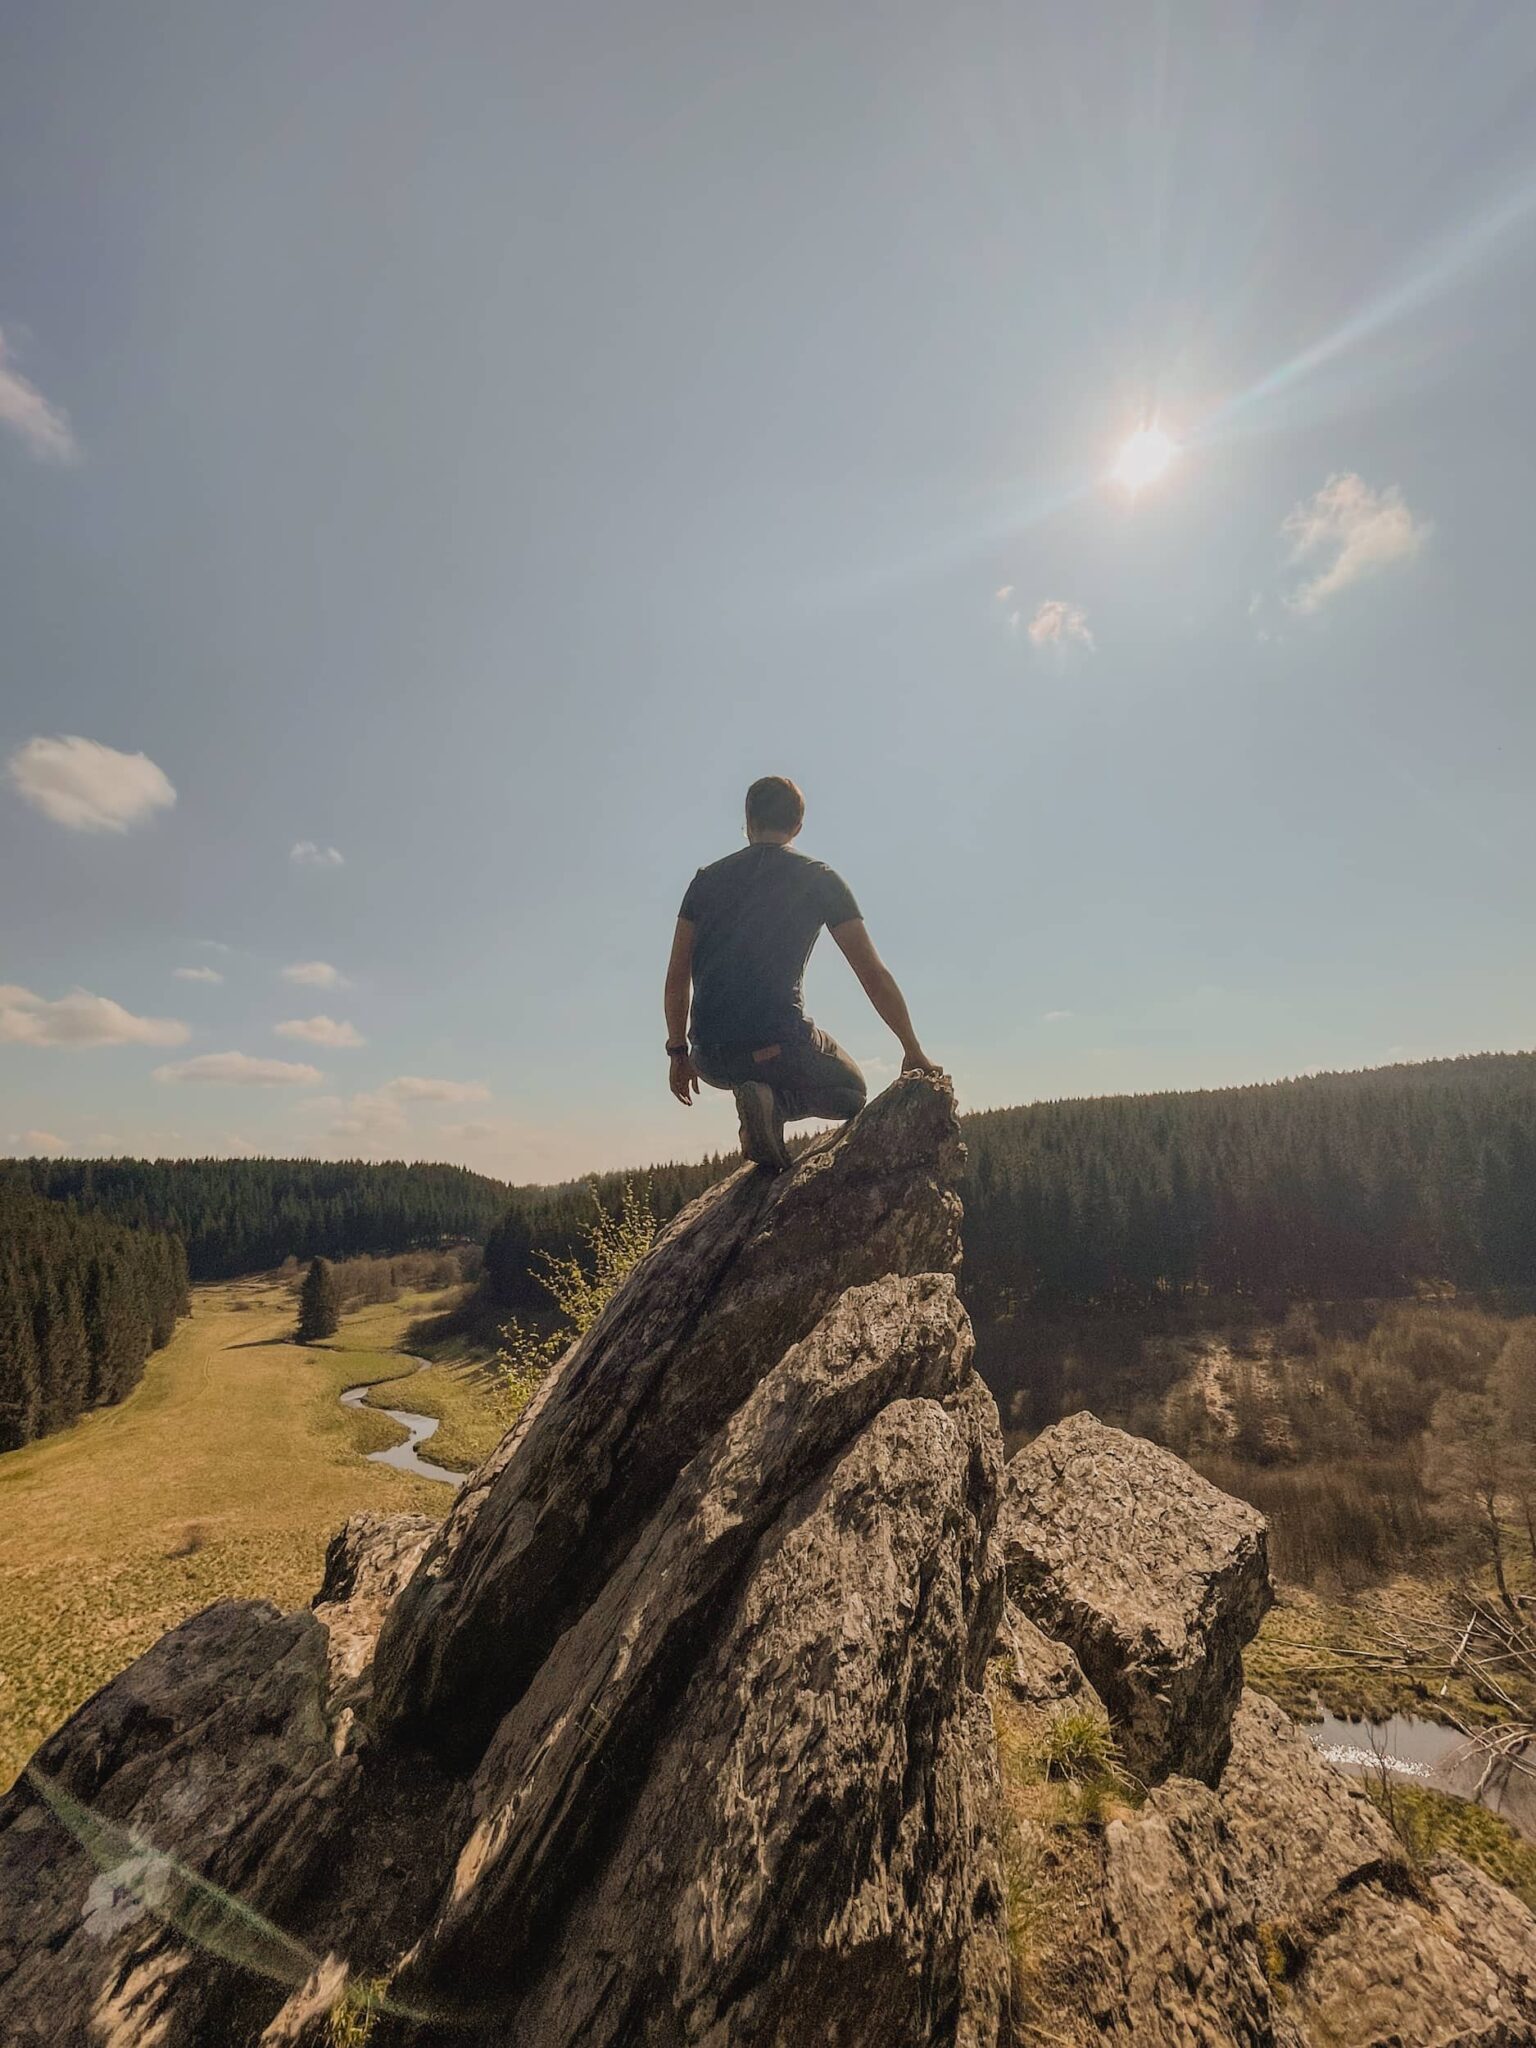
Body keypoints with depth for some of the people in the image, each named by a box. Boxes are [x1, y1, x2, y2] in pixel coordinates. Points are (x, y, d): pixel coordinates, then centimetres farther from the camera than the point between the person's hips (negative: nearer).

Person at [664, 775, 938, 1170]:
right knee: (851, 1093, 25)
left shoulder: (707, 879, 13)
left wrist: (678, 1052, 23)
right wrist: (913, 1051, 11)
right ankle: (774, 1101, -6)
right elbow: (874, 974, 2)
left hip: (711, 1060, 5)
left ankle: (758, 1095, 6)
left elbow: (677, 977, 12)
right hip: (778, 1045, -5)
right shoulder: (819, 879, 4)